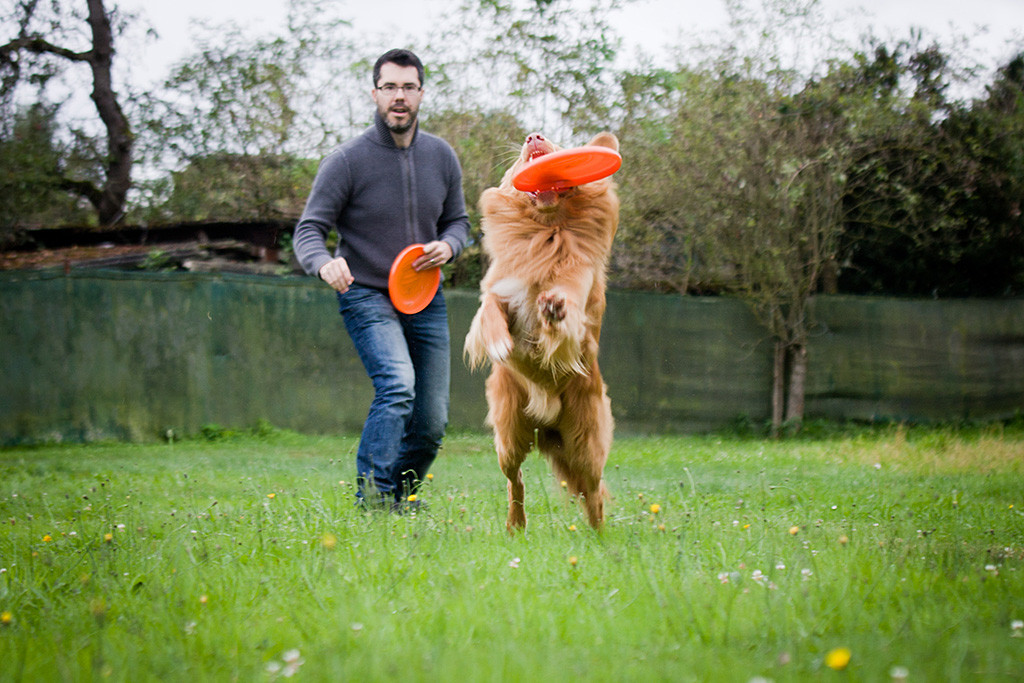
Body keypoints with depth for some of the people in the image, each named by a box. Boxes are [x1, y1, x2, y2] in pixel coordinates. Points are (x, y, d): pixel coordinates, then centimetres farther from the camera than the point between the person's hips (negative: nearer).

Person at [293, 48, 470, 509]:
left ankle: (400, 498, 25)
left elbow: (457, 221, 15)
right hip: (367, 296, -5)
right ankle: (371, 491, -27)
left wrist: (448, 246, -10)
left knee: (432, 423, 4)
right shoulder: (346, 161, -11)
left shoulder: (442, 157, 3)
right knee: (397, 385, -30)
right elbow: (309, 230, -12)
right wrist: (324, 262, -35)